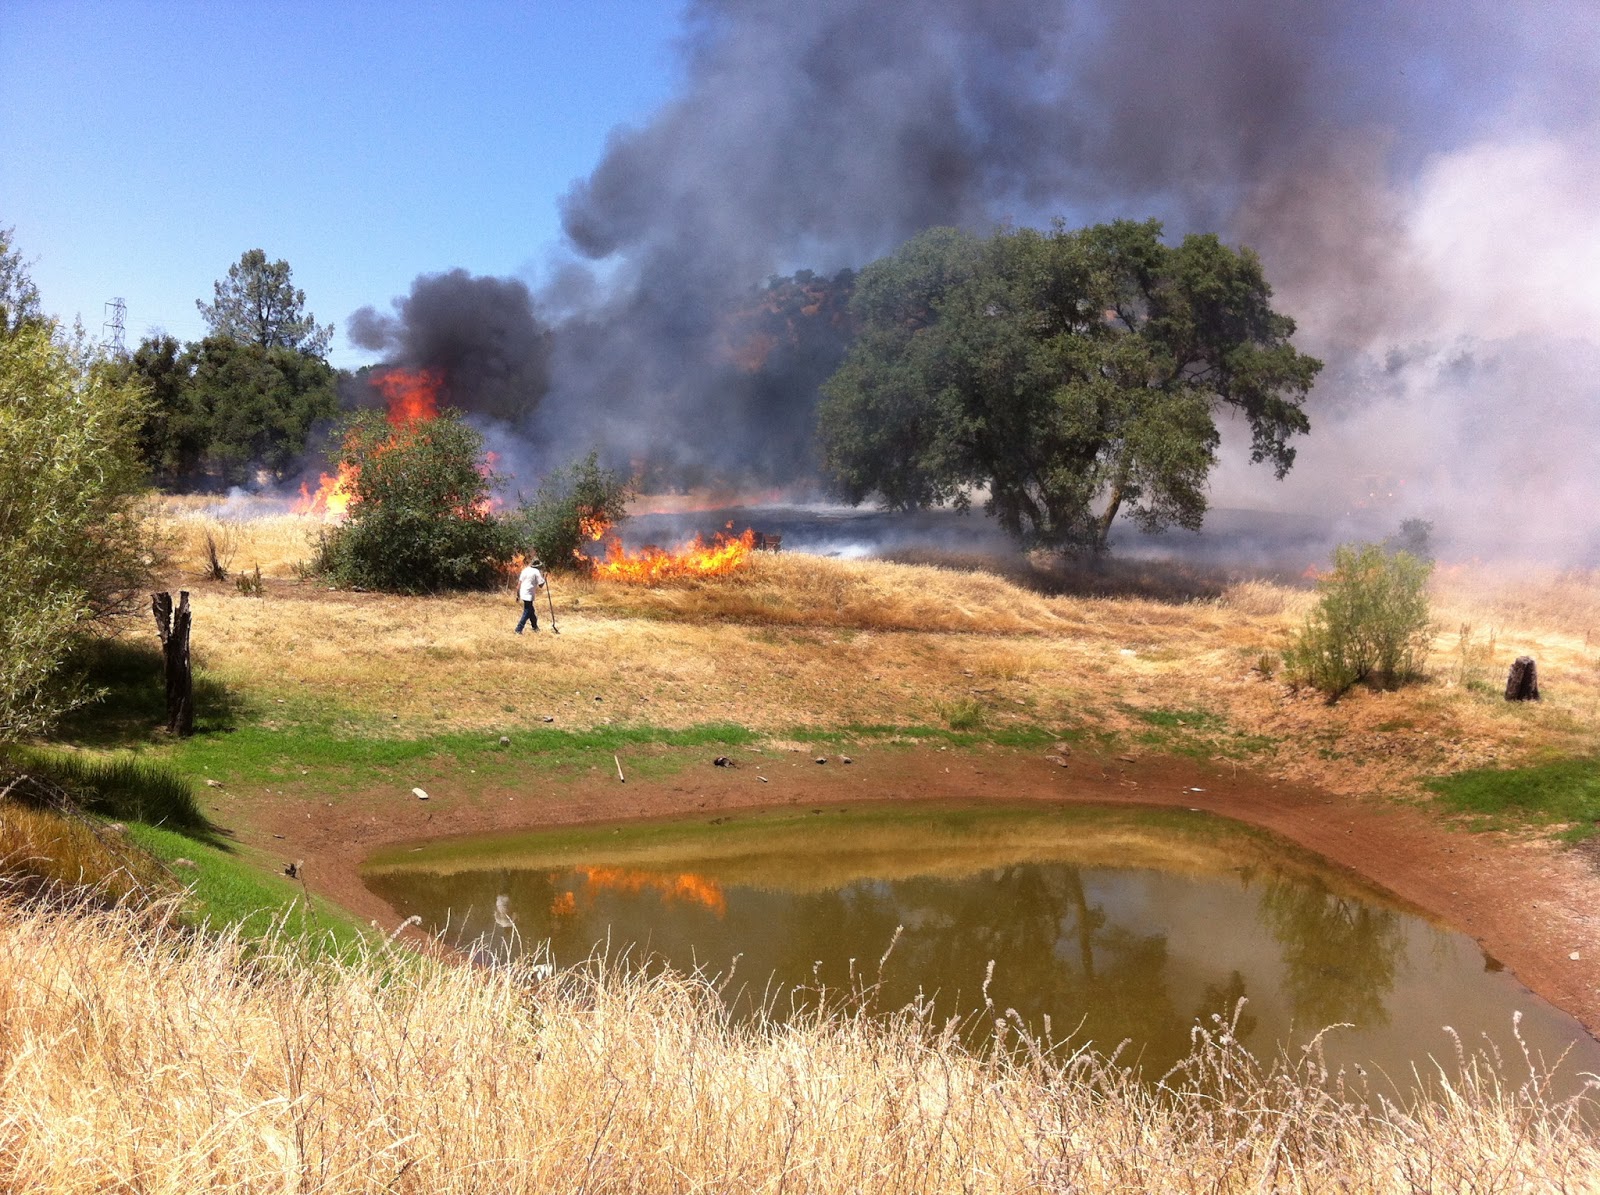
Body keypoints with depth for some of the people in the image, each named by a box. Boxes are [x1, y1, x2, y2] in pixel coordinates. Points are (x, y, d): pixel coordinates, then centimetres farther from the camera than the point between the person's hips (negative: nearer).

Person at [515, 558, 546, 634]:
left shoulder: (525, 570, 11)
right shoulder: (536, 572, -9)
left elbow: (519, 583, 11)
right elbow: (541, 585, -11)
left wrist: (518, 594, 17)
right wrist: (543, 577, 6)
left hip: (523, 593, 8)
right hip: (529, 595, -8)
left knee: (531, 610, 22)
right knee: (527, 613, -3)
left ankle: (535, 626, 35)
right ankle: (518, 630, -10)